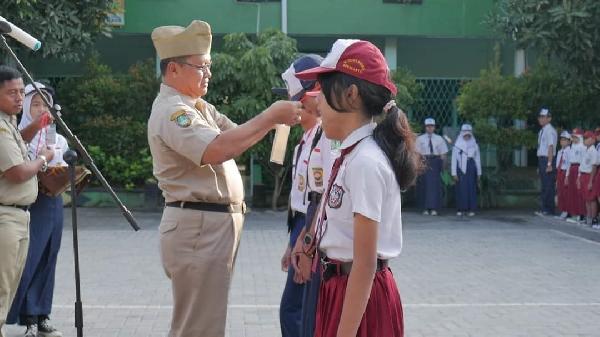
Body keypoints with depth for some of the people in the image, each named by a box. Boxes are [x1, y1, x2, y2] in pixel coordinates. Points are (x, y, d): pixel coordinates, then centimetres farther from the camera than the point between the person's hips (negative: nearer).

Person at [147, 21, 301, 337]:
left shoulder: (197, 107, 15)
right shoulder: (171, 111, -16)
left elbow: (235, 135, 13)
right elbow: (217, 150, -31)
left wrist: (274, 115, -4)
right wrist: (271, 117, -26)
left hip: (213, 225, 10)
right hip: (198, 229, -10)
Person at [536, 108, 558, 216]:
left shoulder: (550, 131, -12)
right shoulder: (542, 131, 15)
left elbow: (550, 147, -18)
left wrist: (549, 164, -23)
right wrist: (539, 165, 18)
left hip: (547, 159, -9)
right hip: (541, 159, 9)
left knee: (548, 185, -5)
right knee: (544, 184, 13)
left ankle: (548, 210, 0)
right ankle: (545, 208, 19)